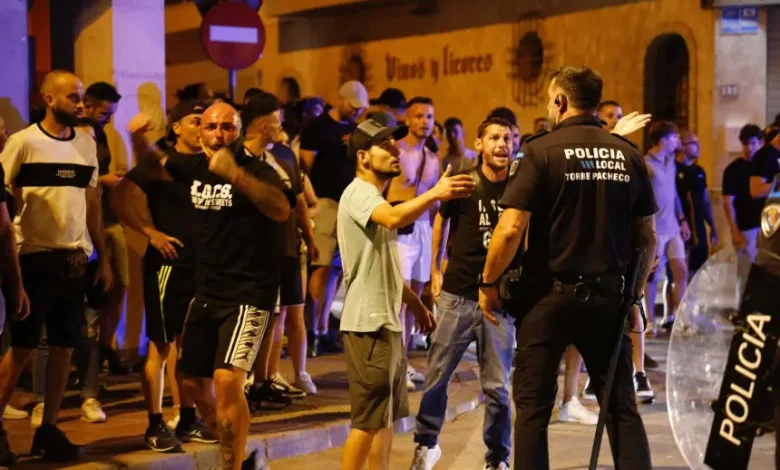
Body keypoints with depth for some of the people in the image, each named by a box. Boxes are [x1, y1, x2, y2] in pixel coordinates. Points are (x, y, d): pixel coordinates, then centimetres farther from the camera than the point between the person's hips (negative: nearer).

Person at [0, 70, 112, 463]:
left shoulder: (86, 144, 9)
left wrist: (103, 258, 13)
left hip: (75, 259, 5)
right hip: (34, 257, -5)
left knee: (64, 347, 7)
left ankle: (48, 429, 17)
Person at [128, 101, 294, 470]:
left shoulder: (257, 170, -14)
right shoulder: (194, 166, 4)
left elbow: (282, 209, -33)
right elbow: (154, 162, 24)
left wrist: (234, 173, -43)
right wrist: (138, 137, 2)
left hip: (249, 294, -7)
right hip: (206, 292, 7)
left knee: (227, 378, -22)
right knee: (192, 380, 15)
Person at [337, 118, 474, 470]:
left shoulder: (374, 198, 19)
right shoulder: (359, 192, -12)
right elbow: (393, 219, -36)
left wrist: (416, 305, 22)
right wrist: (434, 194, -48)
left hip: (388, 322, 10)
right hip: (368, 324, -10)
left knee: (388, 416, 15)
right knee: (369, 421, -8)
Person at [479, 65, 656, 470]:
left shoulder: (541, 151, -9)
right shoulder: (628, 155, 4)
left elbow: (511, 229, -15)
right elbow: (647, 236, 7)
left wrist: (488, 283, -2)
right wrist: (636, 286, 21)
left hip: (550, 293, -3)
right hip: (607, 294, 4)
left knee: (533, 406, 6)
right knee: (621, 405, 12)